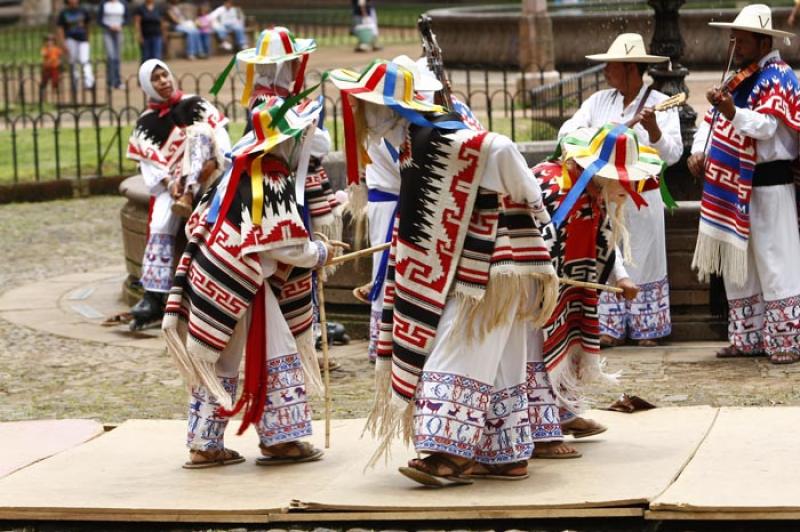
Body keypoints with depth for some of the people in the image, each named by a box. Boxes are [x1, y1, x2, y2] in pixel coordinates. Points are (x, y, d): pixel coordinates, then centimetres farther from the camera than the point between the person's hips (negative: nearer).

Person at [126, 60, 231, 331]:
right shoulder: (146, 124, 11)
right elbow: (148, 165, 4)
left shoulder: (195, 105, 9)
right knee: (160, 225, -21)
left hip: (202, 175, 1)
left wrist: (214, 161, -19)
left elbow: (221, 136, -1)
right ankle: (154, 297, -27)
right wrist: (169, 184, -13)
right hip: (169, 182, -1)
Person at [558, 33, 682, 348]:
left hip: (641, 198, -4)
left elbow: (672, 154, -13)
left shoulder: (660, 103, -5)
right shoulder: (599, 100, 7)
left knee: (642, 260, 3)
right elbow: (567, 131, 2)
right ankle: (612, 329, 11)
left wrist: (653, 129, -30)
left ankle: (648, 329, 12)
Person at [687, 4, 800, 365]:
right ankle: (749, 337, 22)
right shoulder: (739, 78, 15)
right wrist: (699, 150, 1)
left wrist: (732, 113, -42)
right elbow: (712, 119, 19)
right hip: (735, 185, 9)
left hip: (767, 187, -9)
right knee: (737, 266, 13)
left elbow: (766, 125, -26)